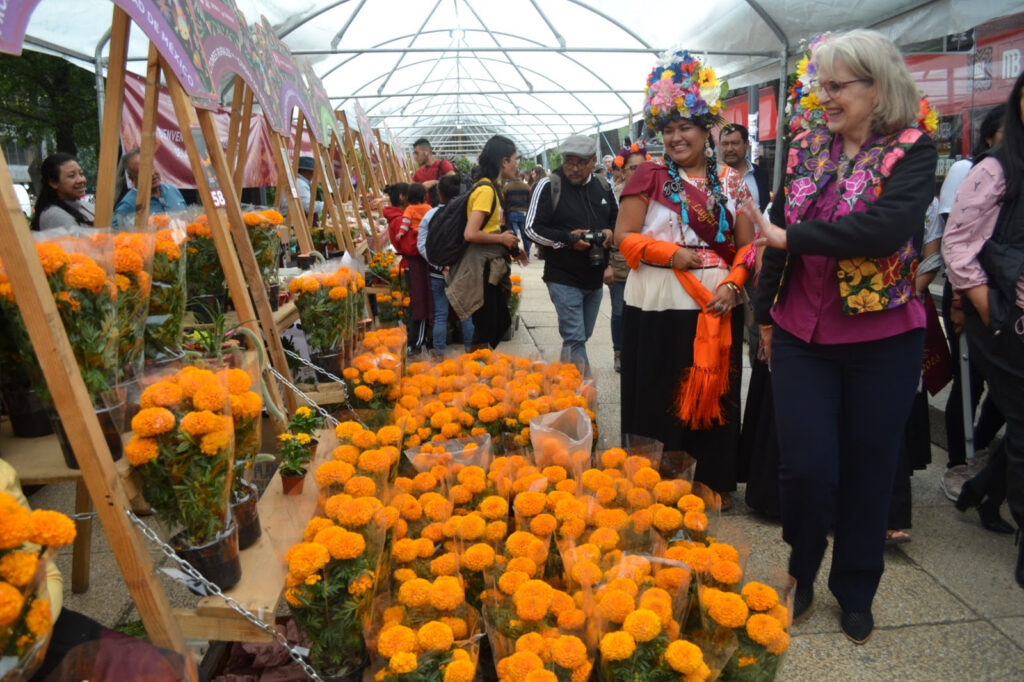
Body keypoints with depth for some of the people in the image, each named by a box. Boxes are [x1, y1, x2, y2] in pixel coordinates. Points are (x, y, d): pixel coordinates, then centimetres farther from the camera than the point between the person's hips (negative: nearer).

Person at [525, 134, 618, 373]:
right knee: (575, 338, -7)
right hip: (564, 278, -6)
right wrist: (567, 239, -20)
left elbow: (617, 218, 20)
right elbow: (532, 228, -10)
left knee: (582, 336, 16)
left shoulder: (602, 186, 7)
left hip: (595, 278, 6)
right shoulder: (549, 186, -9)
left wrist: (610, 232, -3)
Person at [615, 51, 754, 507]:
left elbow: (746, 245, 8)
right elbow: (625, 236, -3)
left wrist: (733, 284, -9)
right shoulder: (650, 176, 2)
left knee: (714, 394, 9)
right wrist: (671, 254, -15)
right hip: (660, 305, -3)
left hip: (717, 306, 3)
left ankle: (715, 483, 27)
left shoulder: (730, 181, 10)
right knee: (660, 397, 1)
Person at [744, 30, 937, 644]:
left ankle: (856, 592, 31)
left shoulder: (912, 149, -5)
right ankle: (802, 573, 28)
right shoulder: (807, 148, 6)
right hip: (801, 335, 3)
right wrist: (767, 315, 13)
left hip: (881, 340, -2)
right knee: (806, 467, -1)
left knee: (868, 470, 10)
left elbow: (887, 225, -24)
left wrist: (791, 238, -20)